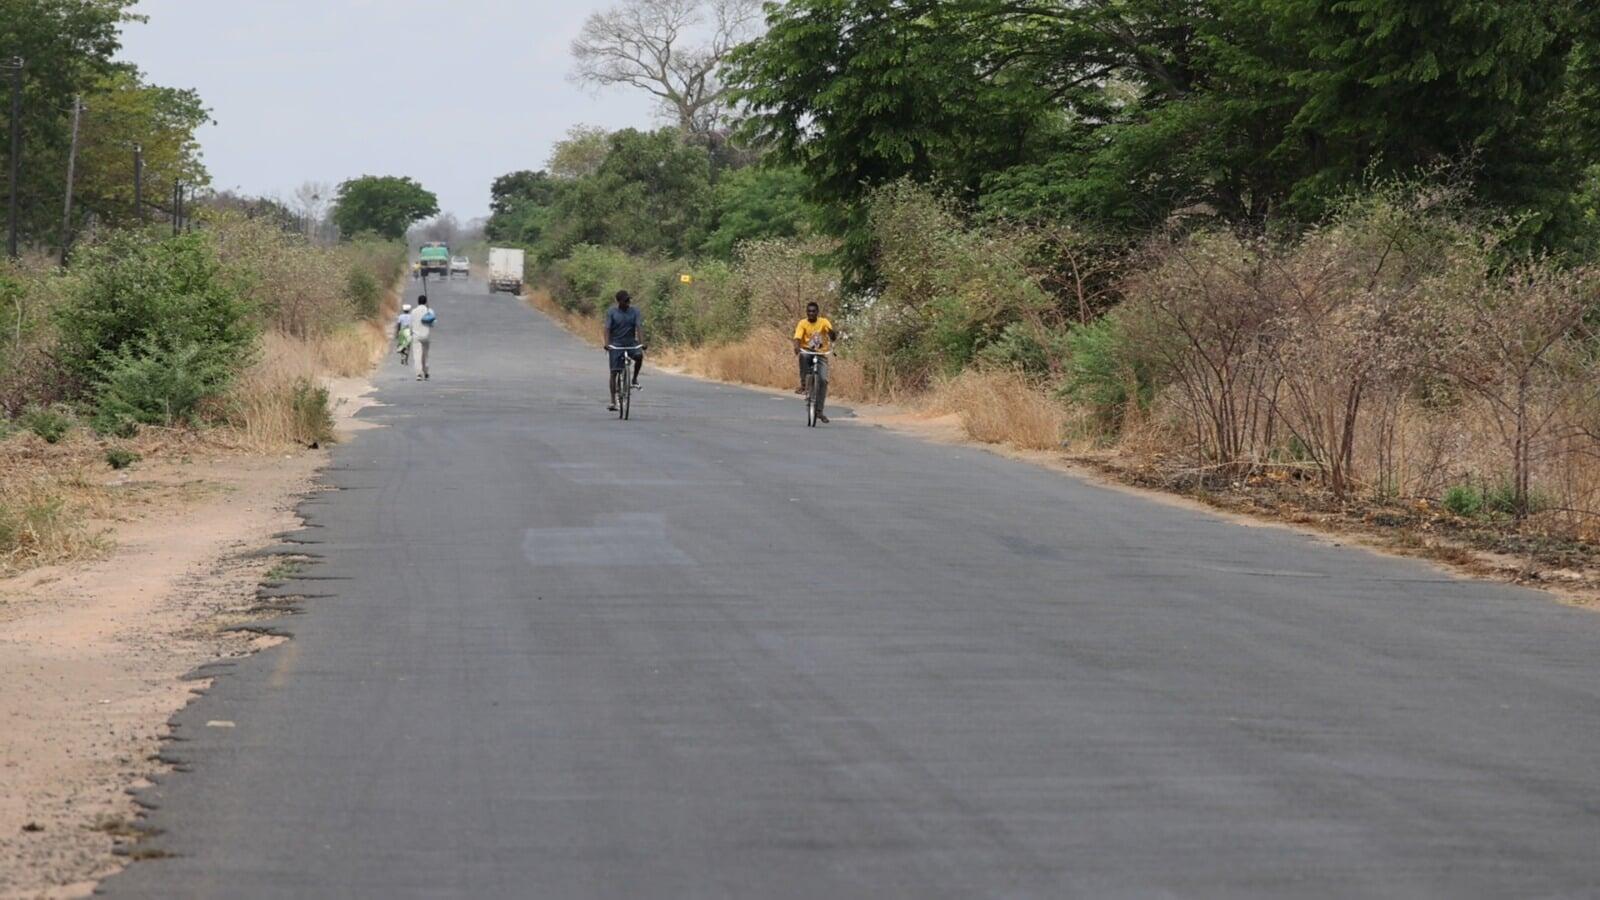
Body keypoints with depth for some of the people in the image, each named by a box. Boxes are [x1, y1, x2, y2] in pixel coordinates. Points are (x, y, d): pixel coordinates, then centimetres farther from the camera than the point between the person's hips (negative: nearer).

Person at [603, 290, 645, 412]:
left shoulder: (634, 312, 0)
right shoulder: (611, 312, -3)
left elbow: (639, 328, -10)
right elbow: (607, 329, -11)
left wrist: (642, 343, -25)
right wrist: (607, 344, -27)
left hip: (630, 342, 1)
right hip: (616, 344, -1)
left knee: (639, 355, -31)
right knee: (614, 372, -6)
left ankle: (635, 379, -7)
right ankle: (613, 401, -1)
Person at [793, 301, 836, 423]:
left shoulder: (823, 322, -6)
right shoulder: (802, 323, -8)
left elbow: (830, 330, -25)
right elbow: (798, 337, -21)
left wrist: (832, 341, -47)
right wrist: (796, 346, -44)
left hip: (821, 354, 1)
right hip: (807, 351, -1)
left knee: (823, 380, -14)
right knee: (803, 356, -38)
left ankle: (819, 411, -5)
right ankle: (803, 384, -24)